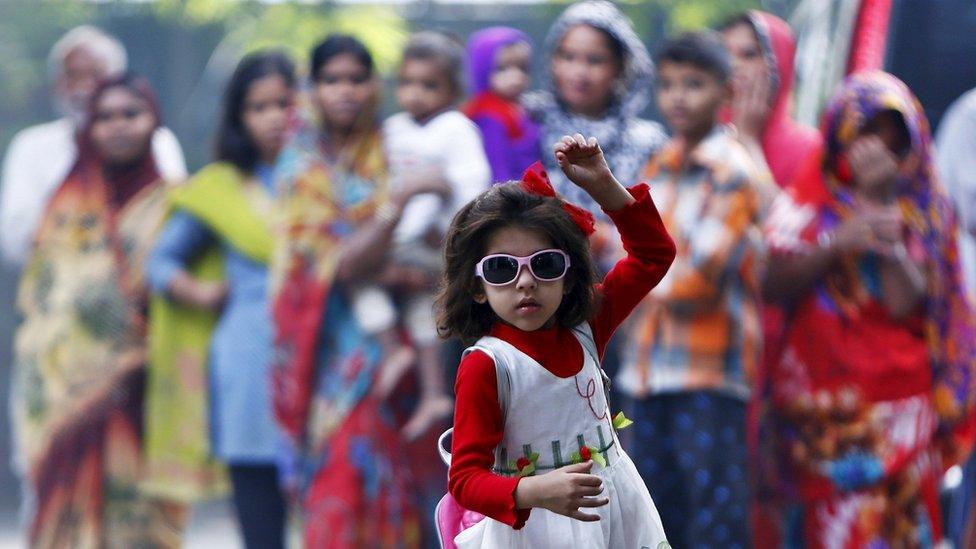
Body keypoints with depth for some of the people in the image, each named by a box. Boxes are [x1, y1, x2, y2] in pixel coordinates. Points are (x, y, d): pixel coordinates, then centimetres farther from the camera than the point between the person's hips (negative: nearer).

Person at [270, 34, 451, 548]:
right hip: (343, 350, -4)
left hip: (394, 346, 4)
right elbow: (344, 265, -16)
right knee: (345, 487, -12)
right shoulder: (305, 167, -4)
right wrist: (400, 198, -23)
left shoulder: (391, 151, 9)